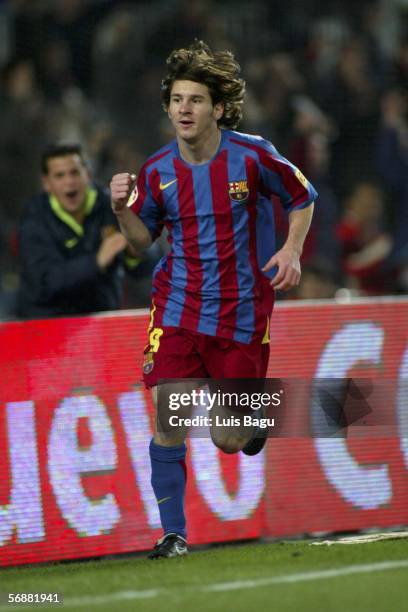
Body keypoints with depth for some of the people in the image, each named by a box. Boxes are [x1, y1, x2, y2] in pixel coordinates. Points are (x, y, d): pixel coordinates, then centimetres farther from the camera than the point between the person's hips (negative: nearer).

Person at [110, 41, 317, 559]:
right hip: (177, 308, 1)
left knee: (230, 441, 3)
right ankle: (173, 534, 2)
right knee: (170, 423, -12)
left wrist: (291, 250, -6)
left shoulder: (252, 156, -9)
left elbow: (302, 196, 8)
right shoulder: (157, 171, -2)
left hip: (240, 312, -1)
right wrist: (122, 209, -9)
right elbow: (142, 239, 10)